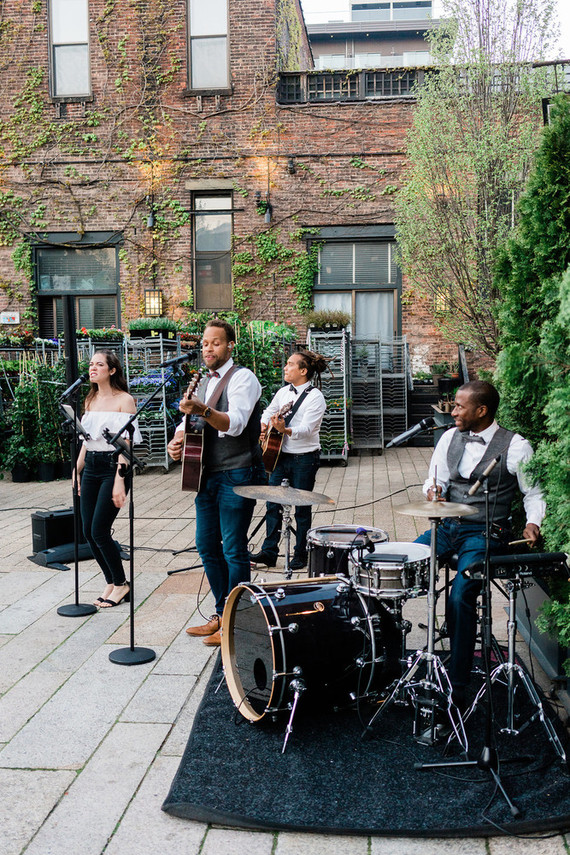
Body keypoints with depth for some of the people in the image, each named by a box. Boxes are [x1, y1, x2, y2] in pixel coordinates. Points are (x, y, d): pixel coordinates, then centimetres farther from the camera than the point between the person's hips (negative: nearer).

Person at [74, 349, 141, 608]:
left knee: (99, 531, -9)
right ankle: (111, 583, 19)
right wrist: (77, 470, 12)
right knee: (88, 531, 4)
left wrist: (119, 480, -18)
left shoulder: (124, 400, -7)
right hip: (90, 467, 7)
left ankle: (120, 584, 10)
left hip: (113, 465, -7)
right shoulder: (91, 400, 14)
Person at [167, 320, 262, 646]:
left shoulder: (242, 377, -9)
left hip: (235, 477, -8)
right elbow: (190, 421, 22)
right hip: (207, 475, 9)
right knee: (207, 546, 13)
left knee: (234, 550, -3)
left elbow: (235, 424, -23)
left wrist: (202, 410, -40)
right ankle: (222, 615, 26)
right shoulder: (203, 382, 17)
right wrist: (177, 441, -1)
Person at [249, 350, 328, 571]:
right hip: (281, 455, 6)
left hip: (304, 459, -6)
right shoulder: (284, 391, 8)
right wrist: (264, 426, 2)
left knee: (302, 509, 3)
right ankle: (269, 551, 14)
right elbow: (269, 411, 23)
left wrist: (285, 429, -40)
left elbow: (306, 430, -22)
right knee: (273, 503, 6)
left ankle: (300, 555, 16)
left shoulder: (315, 397, -12)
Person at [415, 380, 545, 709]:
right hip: (447, 527, 5)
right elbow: (435, 480, 18)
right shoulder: (451, 437, 10)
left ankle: (457, 687, -15)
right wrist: (434, 491, -5)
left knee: (460, 597, -28)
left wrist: (533, 523, -17)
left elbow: (535, 493, 2)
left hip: (486, 534, -5)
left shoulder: (515, 447, -5)